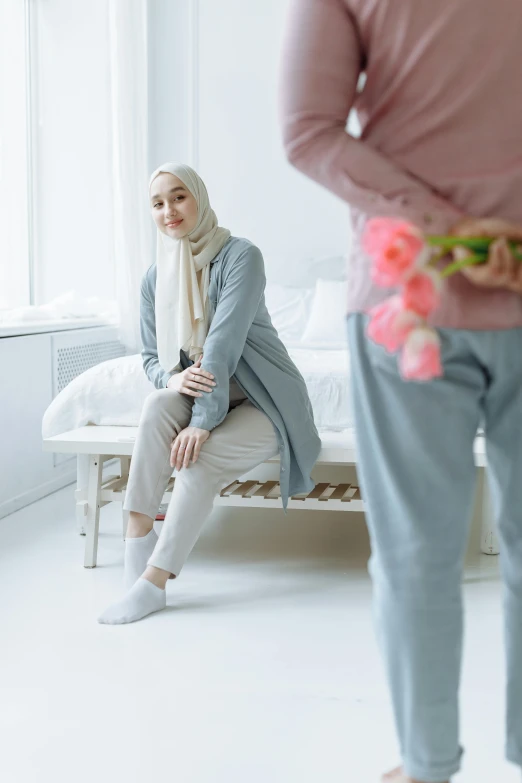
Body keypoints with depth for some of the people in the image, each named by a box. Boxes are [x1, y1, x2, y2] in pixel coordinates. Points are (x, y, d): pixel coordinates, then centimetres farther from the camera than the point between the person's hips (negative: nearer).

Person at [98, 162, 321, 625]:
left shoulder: (240, 256, -15)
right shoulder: (155, 278, 3)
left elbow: (225, 340, -24)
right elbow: (151, 357, 6)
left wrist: (202, 421, -31)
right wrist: (172, 379, -20)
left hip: (263, 403, -5)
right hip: (200, 396, 5)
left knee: (200, 460, -31)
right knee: (159, 404, -28)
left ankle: (152, 584, -24)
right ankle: (137, 538, -26)